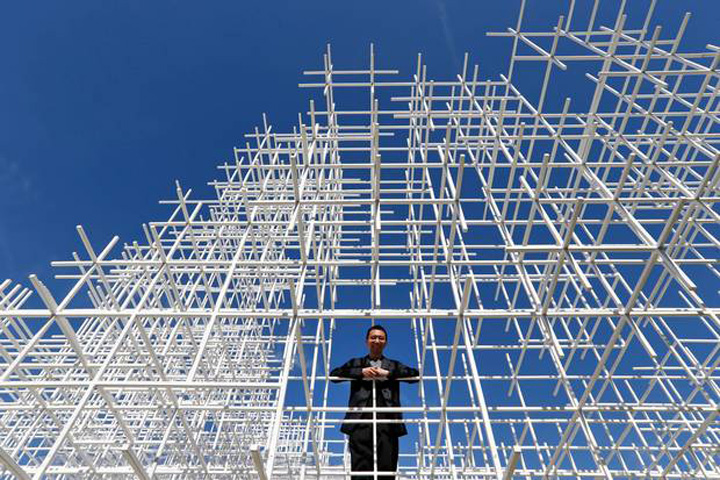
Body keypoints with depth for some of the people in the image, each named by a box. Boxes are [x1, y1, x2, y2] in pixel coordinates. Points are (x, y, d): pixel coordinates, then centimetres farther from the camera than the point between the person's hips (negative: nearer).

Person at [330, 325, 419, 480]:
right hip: (361, 420, 0)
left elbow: (416, 374, 6)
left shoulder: (393, 366, 22)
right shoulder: (356, 363, 22)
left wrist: (387, 373, -4)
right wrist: (361, 372, -5)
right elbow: (334, 374, 7)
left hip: (388, 421, 1)